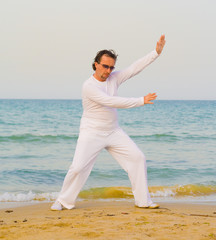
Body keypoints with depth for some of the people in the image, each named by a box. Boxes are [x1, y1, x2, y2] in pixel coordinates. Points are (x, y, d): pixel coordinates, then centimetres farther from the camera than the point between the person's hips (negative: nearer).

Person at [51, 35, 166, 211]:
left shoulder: (113, 78, 1)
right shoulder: (89, 86, -19)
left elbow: (135, 68, -2)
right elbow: (112, 102, -27)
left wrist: (156, 52, -11)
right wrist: (141, 101, -28)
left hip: (114, 132, 6)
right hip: (91, 134, -6)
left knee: (138, 158, -1)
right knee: (78, 168, -15)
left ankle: (143, 200, 7)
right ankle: (64, 201, 7)